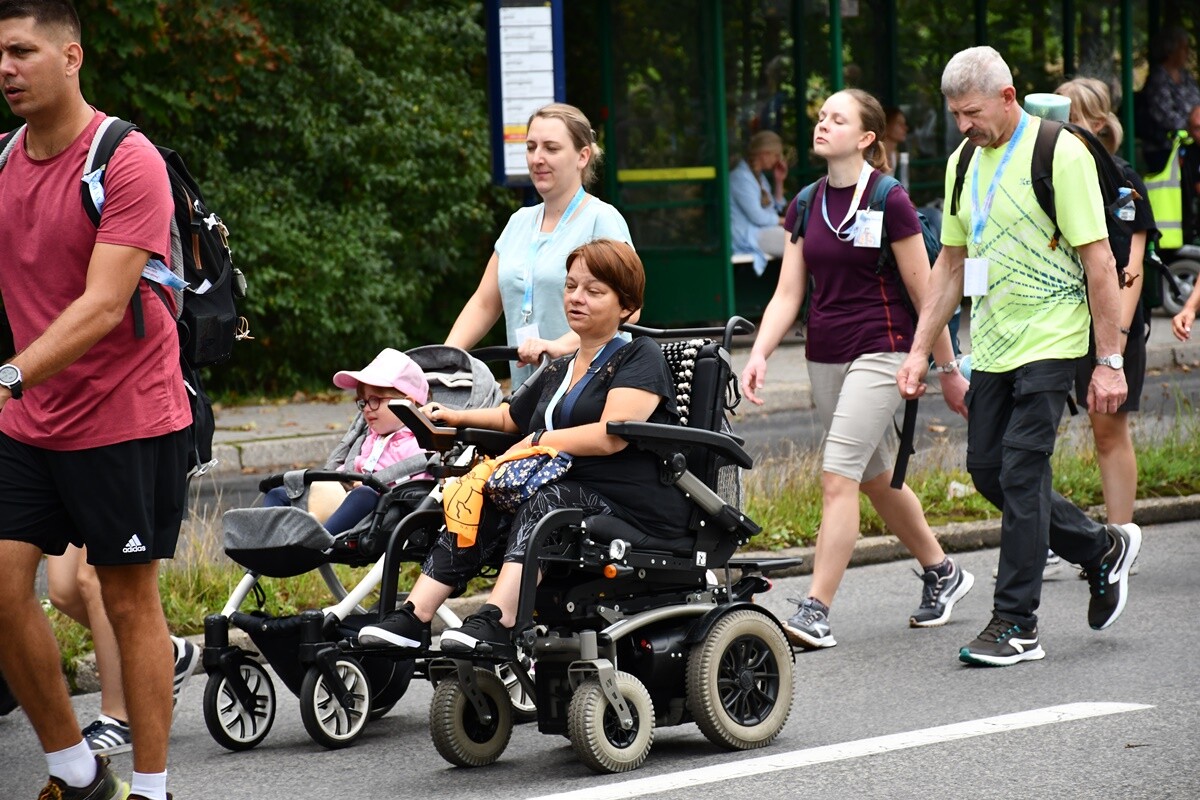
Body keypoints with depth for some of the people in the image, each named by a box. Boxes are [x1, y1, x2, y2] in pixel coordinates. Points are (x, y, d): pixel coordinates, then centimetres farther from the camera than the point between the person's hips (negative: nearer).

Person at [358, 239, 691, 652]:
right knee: (482, 509, -19)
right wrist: (457, 417, 26)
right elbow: (510, 417, 44)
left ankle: (495, 622, -52)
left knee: (545, 502, -35)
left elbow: (611, 436, -16)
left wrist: (537, 443, -8)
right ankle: (413, 618, -32)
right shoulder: (558, 372, 25)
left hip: (636, 510, -7)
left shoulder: (640, 357, 0)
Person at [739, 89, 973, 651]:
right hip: (825, 356, 7)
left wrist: (948, 370, -3)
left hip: (879, 351, -7)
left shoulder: (889, 201, -11)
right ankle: (942, 573, 35)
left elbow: (923, 293, -7)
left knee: (838, 476, -16)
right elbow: (788, 293, 5)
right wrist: (760, 354, -10)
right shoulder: (807, 204, 7)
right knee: (876, 479, 17)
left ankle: (816, 612, -17)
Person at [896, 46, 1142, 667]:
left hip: (1048, 342, -7)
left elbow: (1098, 261, -12)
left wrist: (1110, 361, -14)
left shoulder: (1061, 154, -12)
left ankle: (1016, 624, -3)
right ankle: (1102, 549, 26)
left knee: (1021, 473, -10)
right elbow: (951, 262, 17)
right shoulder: (964, 162, 10)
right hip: (990, 345, 7)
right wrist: (920, 351, 12)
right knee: (987, 471, 7)